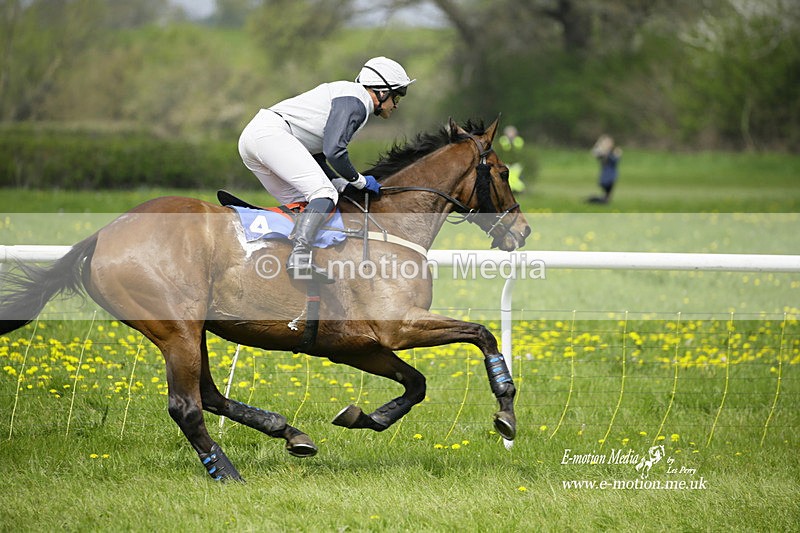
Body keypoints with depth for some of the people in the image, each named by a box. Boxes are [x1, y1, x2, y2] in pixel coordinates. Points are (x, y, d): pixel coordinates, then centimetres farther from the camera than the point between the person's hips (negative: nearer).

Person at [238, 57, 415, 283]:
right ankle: (299, 257, -35)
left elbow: (319, 156, 25)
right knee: (324, 192, -19)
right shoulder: (355, 101, -6)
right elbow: (333, 153, -17)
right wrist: (360, 181, -2)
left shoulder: (348, 97, 27)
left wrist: (346, 184, 16)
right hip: (271, 133, -11)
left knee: (300, 203, 14)